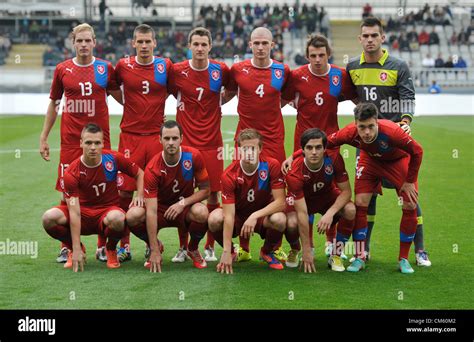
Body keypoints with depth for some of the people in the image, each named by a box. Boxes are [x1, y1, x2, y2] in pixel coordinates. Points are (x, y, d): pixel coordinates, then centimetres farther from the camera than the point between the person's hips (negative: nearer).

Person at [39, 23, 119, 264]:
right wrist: (44, 137, 11)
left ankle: (103, 246, 10)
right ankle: (67, 246, 12)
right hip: (70, 140, 0)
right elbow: (53, 104, 13)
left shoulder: (106, 68, 3)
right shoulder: (62, 69, 5)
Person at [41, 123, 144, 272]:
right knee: (49, 218, -27)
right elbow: (74, 213, -23)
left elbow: (139, 174, 8)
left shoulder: (113, 159, -11)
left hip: (107, 210, 0)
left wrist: (139, 196, -12)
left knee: (117, 218, -39)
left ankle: (111, 250, -3)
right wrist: (76, 249, -28)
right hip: (83, 211, 0)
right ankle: (73, 249, 4)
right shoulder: (71, 173, -17)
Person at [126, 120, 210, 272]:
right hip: (161, 208, 0)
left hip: (185, 208, 0)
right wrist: (154, 251, -31)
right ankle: (156, 246, 3)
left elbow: (205, 190, -6)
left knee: (201, 212, -35)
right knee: (133, 215, -30)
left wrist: (183, 203, -25)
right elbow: (151, 211, -27)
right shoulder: (153, 168, -22)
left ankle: (193, 249, -1)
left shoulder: (194, 156, -17)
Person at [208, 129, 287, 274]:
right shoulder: (229, 175, -23)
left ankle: (267, 252, 2)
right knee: (215, 219, -32)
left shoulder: (272, 166, -19)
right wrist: (226, 252, -33)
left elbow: (280, 202, -21)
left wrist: (255, 216, -34)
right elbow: (229, 215, -27)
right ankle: (231, 251, 2)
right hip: (237, 216, 0)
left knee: (279, 220, -34)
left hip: (263, 216, 0)